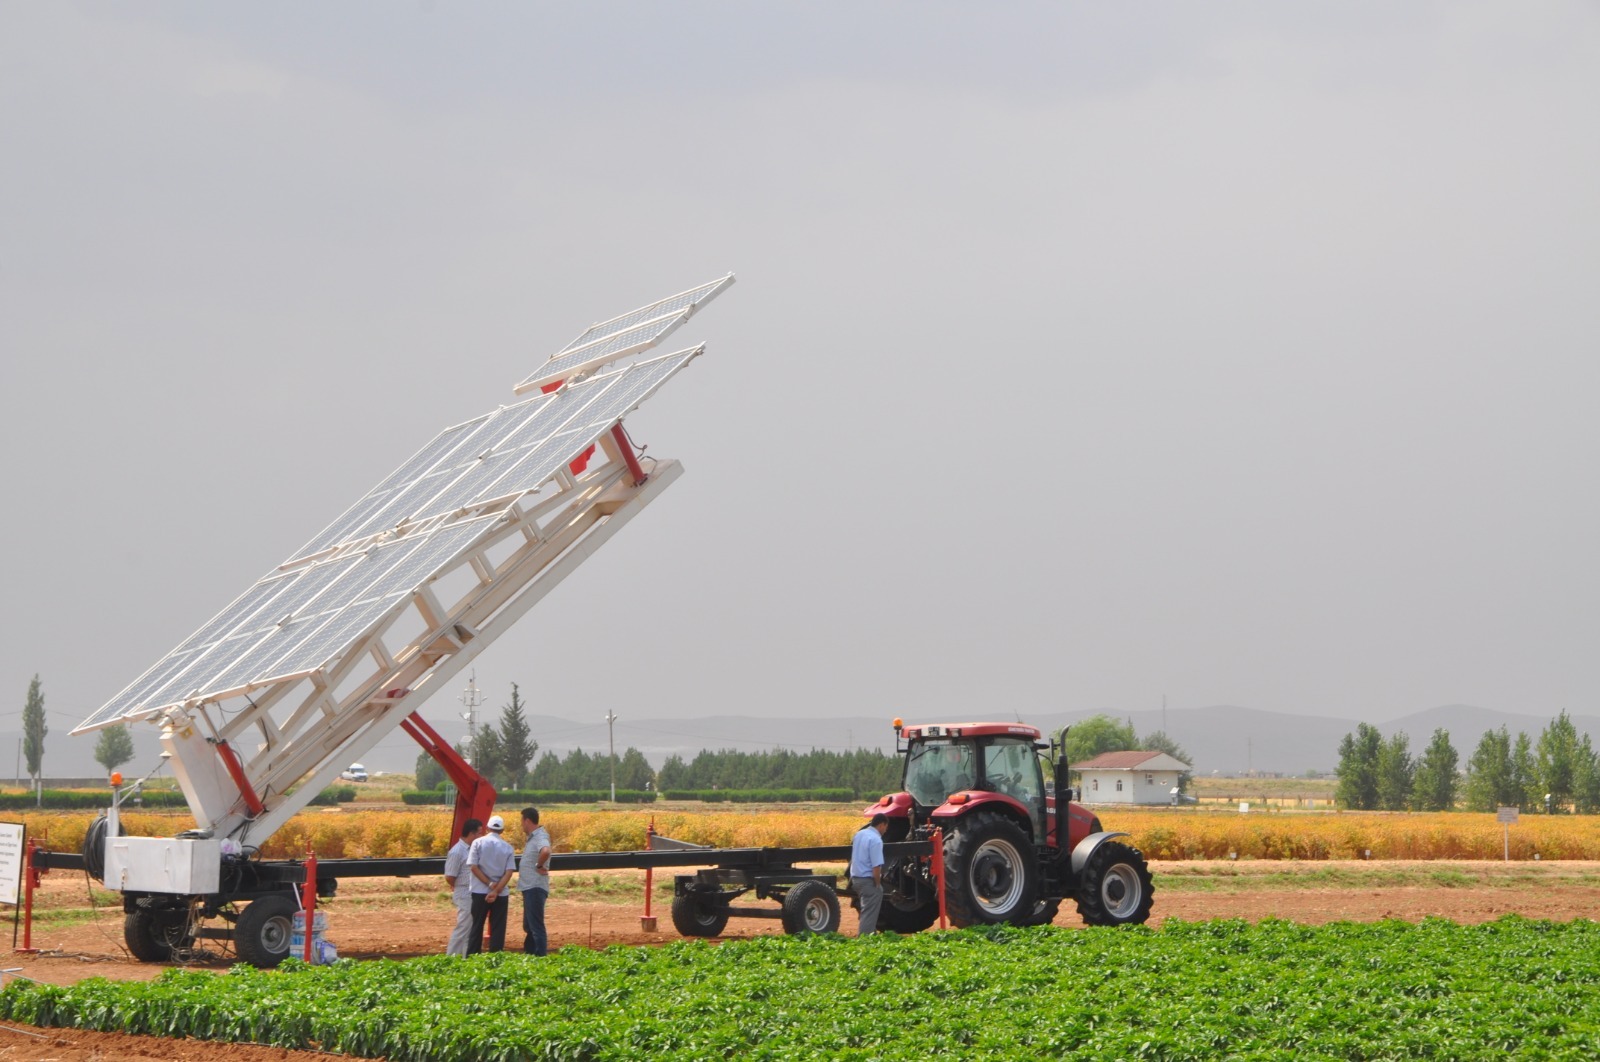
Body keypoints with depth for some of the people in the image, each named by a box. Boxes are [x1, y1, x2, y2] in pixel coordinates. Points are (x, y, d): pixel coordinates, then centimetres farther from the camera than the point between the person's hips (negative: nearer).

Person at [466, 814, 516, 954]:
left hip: (479, 892, -1)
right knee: (498, 928, 5)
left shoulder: (478, 842, -3)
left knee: (476, 927, 6)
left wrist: (490, 884, -9)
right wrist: (496, 890, -11)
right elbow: (509, 872, -7)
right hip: (501, 894, 1)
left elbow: (473, 867, -10)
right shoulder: (507, 847, 2)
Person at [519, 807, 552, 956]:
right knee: (529, 927, 17)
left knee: (536, 926, -9)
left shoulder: (540, 837, -16)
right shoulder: (533, 837, 16)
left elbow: (545, 851, -38)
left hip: (535, 888, -11)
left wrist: (539, 866, -23)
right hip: (529, 888, 11)